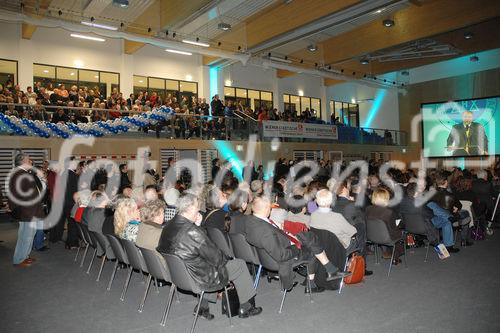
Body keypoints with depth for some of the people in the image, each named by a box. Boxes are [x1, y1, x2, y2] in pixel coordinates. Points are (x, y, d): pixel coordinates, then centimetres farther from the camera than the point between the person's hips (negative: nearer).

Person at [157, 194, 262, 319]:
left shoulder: (168, 227, -4)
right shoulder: (192, 231, -30)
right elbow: (215, 257, -20)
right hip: (197, 279, -8)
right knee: (239, 264, 7)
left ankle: (202, 306, 31)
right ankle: (245, 308, 24)